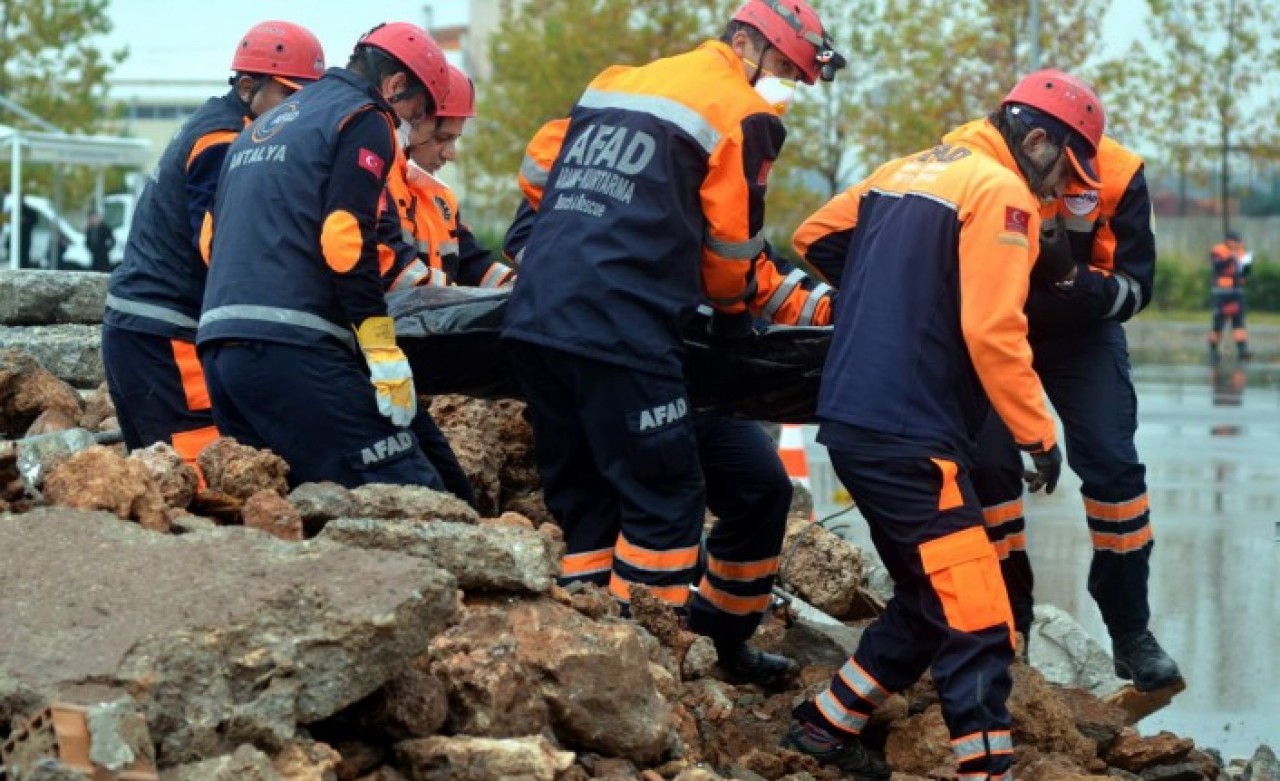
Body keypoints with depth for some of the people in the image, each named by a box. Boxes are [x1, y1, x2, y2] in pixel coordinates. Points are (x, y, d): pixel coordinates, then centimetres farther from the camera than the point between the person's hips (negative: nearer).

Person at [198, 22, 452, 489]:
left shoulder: (263, 126, 27)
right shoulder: (364, 119, 1)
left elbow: (210, 238, 27)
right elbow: (346, 241, -11)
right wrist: (385, 355, -13)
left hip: (217, 343, 9)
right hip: (292, 346, -9)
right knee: (411, 501, -12)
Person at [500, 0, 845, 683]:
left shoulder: (615, 84, 22)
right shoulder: (743, 115, 1)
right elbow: (732, 249, 5)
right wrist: (737, 306, 25)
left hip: (532, 319, 8)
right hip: (620, 334, -7)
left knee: (581, 497, 15)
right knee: (666, 498, 1)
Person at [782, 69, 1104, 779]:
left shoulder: (907, 170, 16)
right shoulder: (1001, 193, -9)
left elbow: (815, 239, 25)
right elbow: (993, 332, -18)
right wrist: (1040, 435, -11)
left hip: (849, 421, 9)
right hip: (909, 440, -9)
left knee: (928, 602, 22)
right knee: (977, 626, -9)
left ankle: (826, 724, 29)